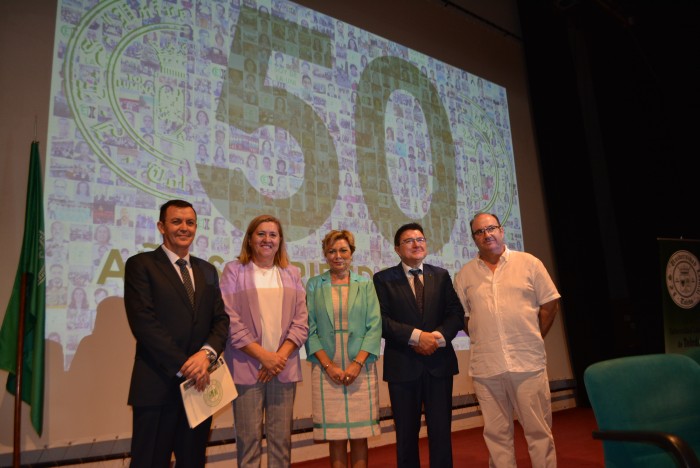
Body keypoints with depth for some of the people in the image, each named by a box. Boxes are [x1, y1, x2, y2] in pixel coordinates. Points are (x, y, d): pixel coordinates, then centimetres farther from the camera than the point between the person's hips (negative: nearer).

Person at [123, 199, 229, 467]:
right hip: (158, 384, -5)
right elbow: (143, 323, -13)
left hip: (200, 383, 5)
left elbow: (221, 319, 7)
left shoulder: (207, 271, 13)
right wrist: (183, 365, -15)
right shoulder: (140, 265, -3)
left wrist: (207, 353, -13)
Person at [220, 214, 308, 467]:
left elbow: (301, 321, 6)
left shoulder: (292, 274, 12)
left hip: (284, 367, 3)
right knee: (249, 437, 1)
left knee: (281, 438, 6)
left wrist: (281, 355, -8)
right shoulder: (234, 270, 3)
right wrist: (263, 356, -11)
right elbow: (230, 320, -6)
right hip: (247, 367, -2)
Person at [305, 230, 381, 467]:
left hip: (360, 369, 1)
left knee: (359, 435, 4)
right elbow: (310, 328, 0)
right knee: (335, 437, 4)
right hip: (327, 370, 0)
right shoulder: (314, 285, 6)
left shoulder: (366, 285, 7)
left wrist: (357, 363, -11)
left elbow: (374, 326, 0)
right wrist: (329, 365, -10)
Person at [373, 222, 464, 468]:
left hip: (439, 363, 2)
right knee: (406, 434, 10)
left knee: (441, 431, 7)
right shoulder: (383, 279, 1)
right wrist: (416, 335, -18)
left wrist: (438, 336, -13)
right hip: (402, 365, -2)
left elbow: (456, 314, 5)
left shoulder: (441, 275, 10)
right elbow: (381, 320, -9)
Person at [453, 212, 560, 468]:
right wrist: (484, 340, 5)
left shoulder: (529, 263, 3)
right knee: (496, 433, 10)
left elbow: (550, 303, 6)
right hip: (486, 367, 2)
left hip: (527, 361, -1)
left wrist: (533, 338, 4)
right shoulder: (465, 274, 7)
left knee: (539, 429, 6)